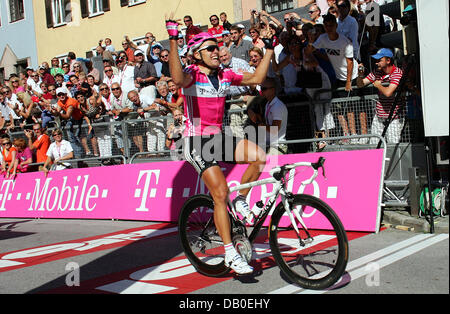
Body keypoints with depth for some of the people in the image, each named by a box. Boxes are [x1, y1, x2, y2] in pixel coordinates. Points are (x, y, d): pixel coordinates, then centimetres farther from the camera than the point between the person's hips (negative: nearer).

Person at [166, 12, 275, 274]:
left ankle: (240, 201, 11)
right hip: (197, 141, -6)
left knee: (261, 157, -14)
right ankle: (230, 254, -2)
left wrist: (270, 49, 10)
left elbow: (257, 78, 11)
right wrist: (173, 41, -40)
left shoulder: (224, 75, 8)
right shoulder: (192, 74, -10)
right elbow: (178, 79, -35)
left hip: (218, 137, 6)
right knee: (221, 193, -13)